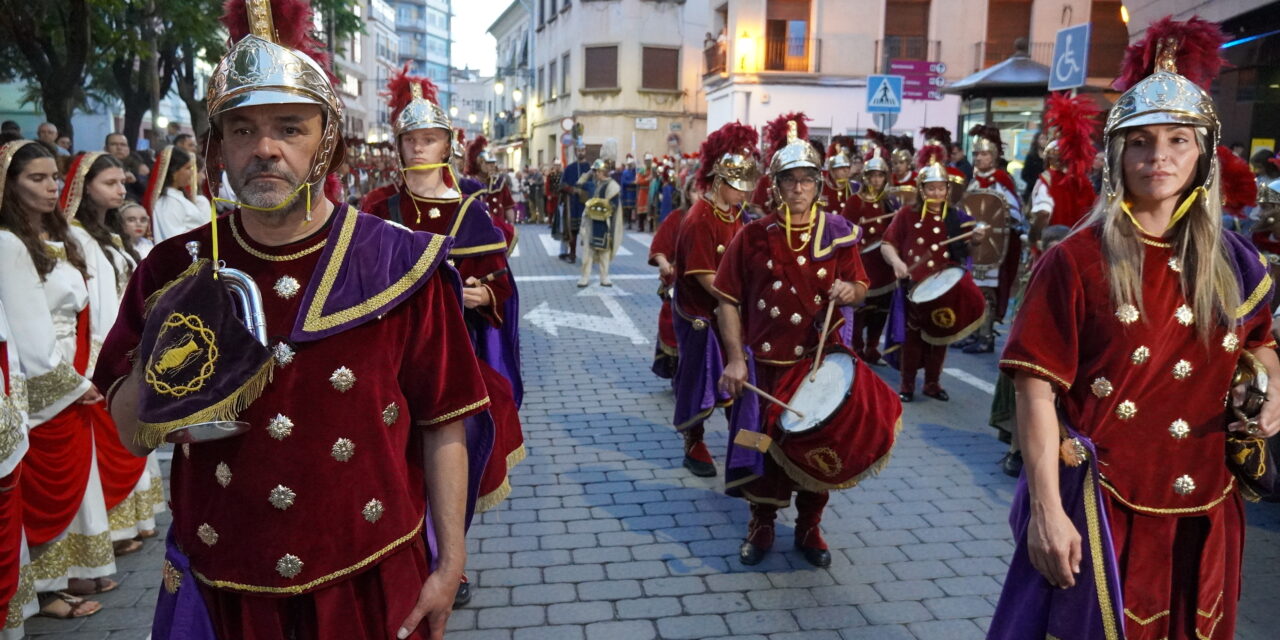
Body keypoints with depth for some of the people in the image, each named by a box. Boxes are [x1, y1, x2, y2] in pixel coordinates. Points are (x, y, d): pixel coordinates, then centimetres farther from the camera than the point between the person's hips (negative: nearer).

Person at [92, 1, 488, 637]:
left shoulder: (400, 265, -11)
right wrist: (156, 360, -17)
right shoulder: (173, 273, -4)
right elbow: (134, 436, 2)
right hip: (223, 587, 3)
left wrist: (449, 562, -6)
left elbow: (442, 427, -7)